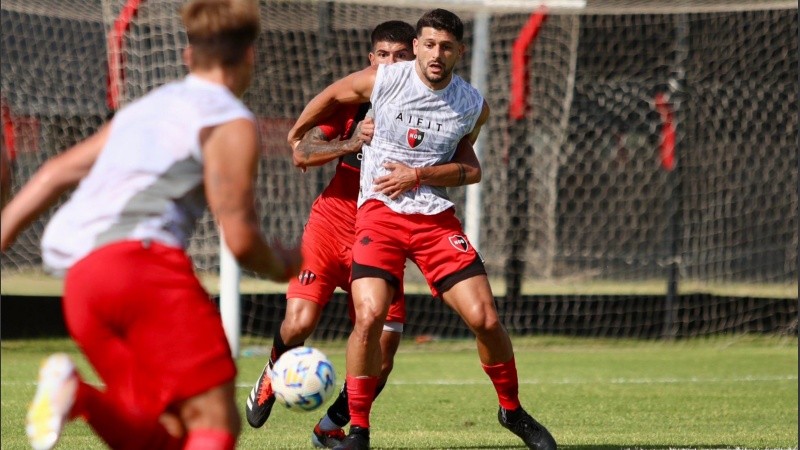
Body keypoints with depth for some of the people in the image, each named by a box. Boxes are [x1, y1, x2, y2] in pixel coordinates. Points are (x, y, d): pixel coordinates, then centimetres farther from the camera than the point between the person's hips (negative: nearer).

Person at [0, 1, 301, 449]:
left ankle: (75, 394, -20)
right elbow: (240, 238, 0)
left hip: (81, 281, 7)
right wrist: (284, 265, 20)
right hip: (144, 260, -7)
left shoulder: (144, 109, 29)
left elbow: (56, 173, 25)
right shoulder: (232, 123, 6)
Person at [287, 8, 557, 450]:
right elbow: (330, 95, 13)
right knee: (369, 317, -20)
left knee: (486, 318, -7)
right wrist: (297, 134, 27)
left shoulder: (473, 107, -1)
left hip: (436, 217, 2)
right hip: (379, 213, -2)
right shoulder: (382, 80, -7)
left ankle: (512, 411, 18)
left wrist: (420, 174, -5)